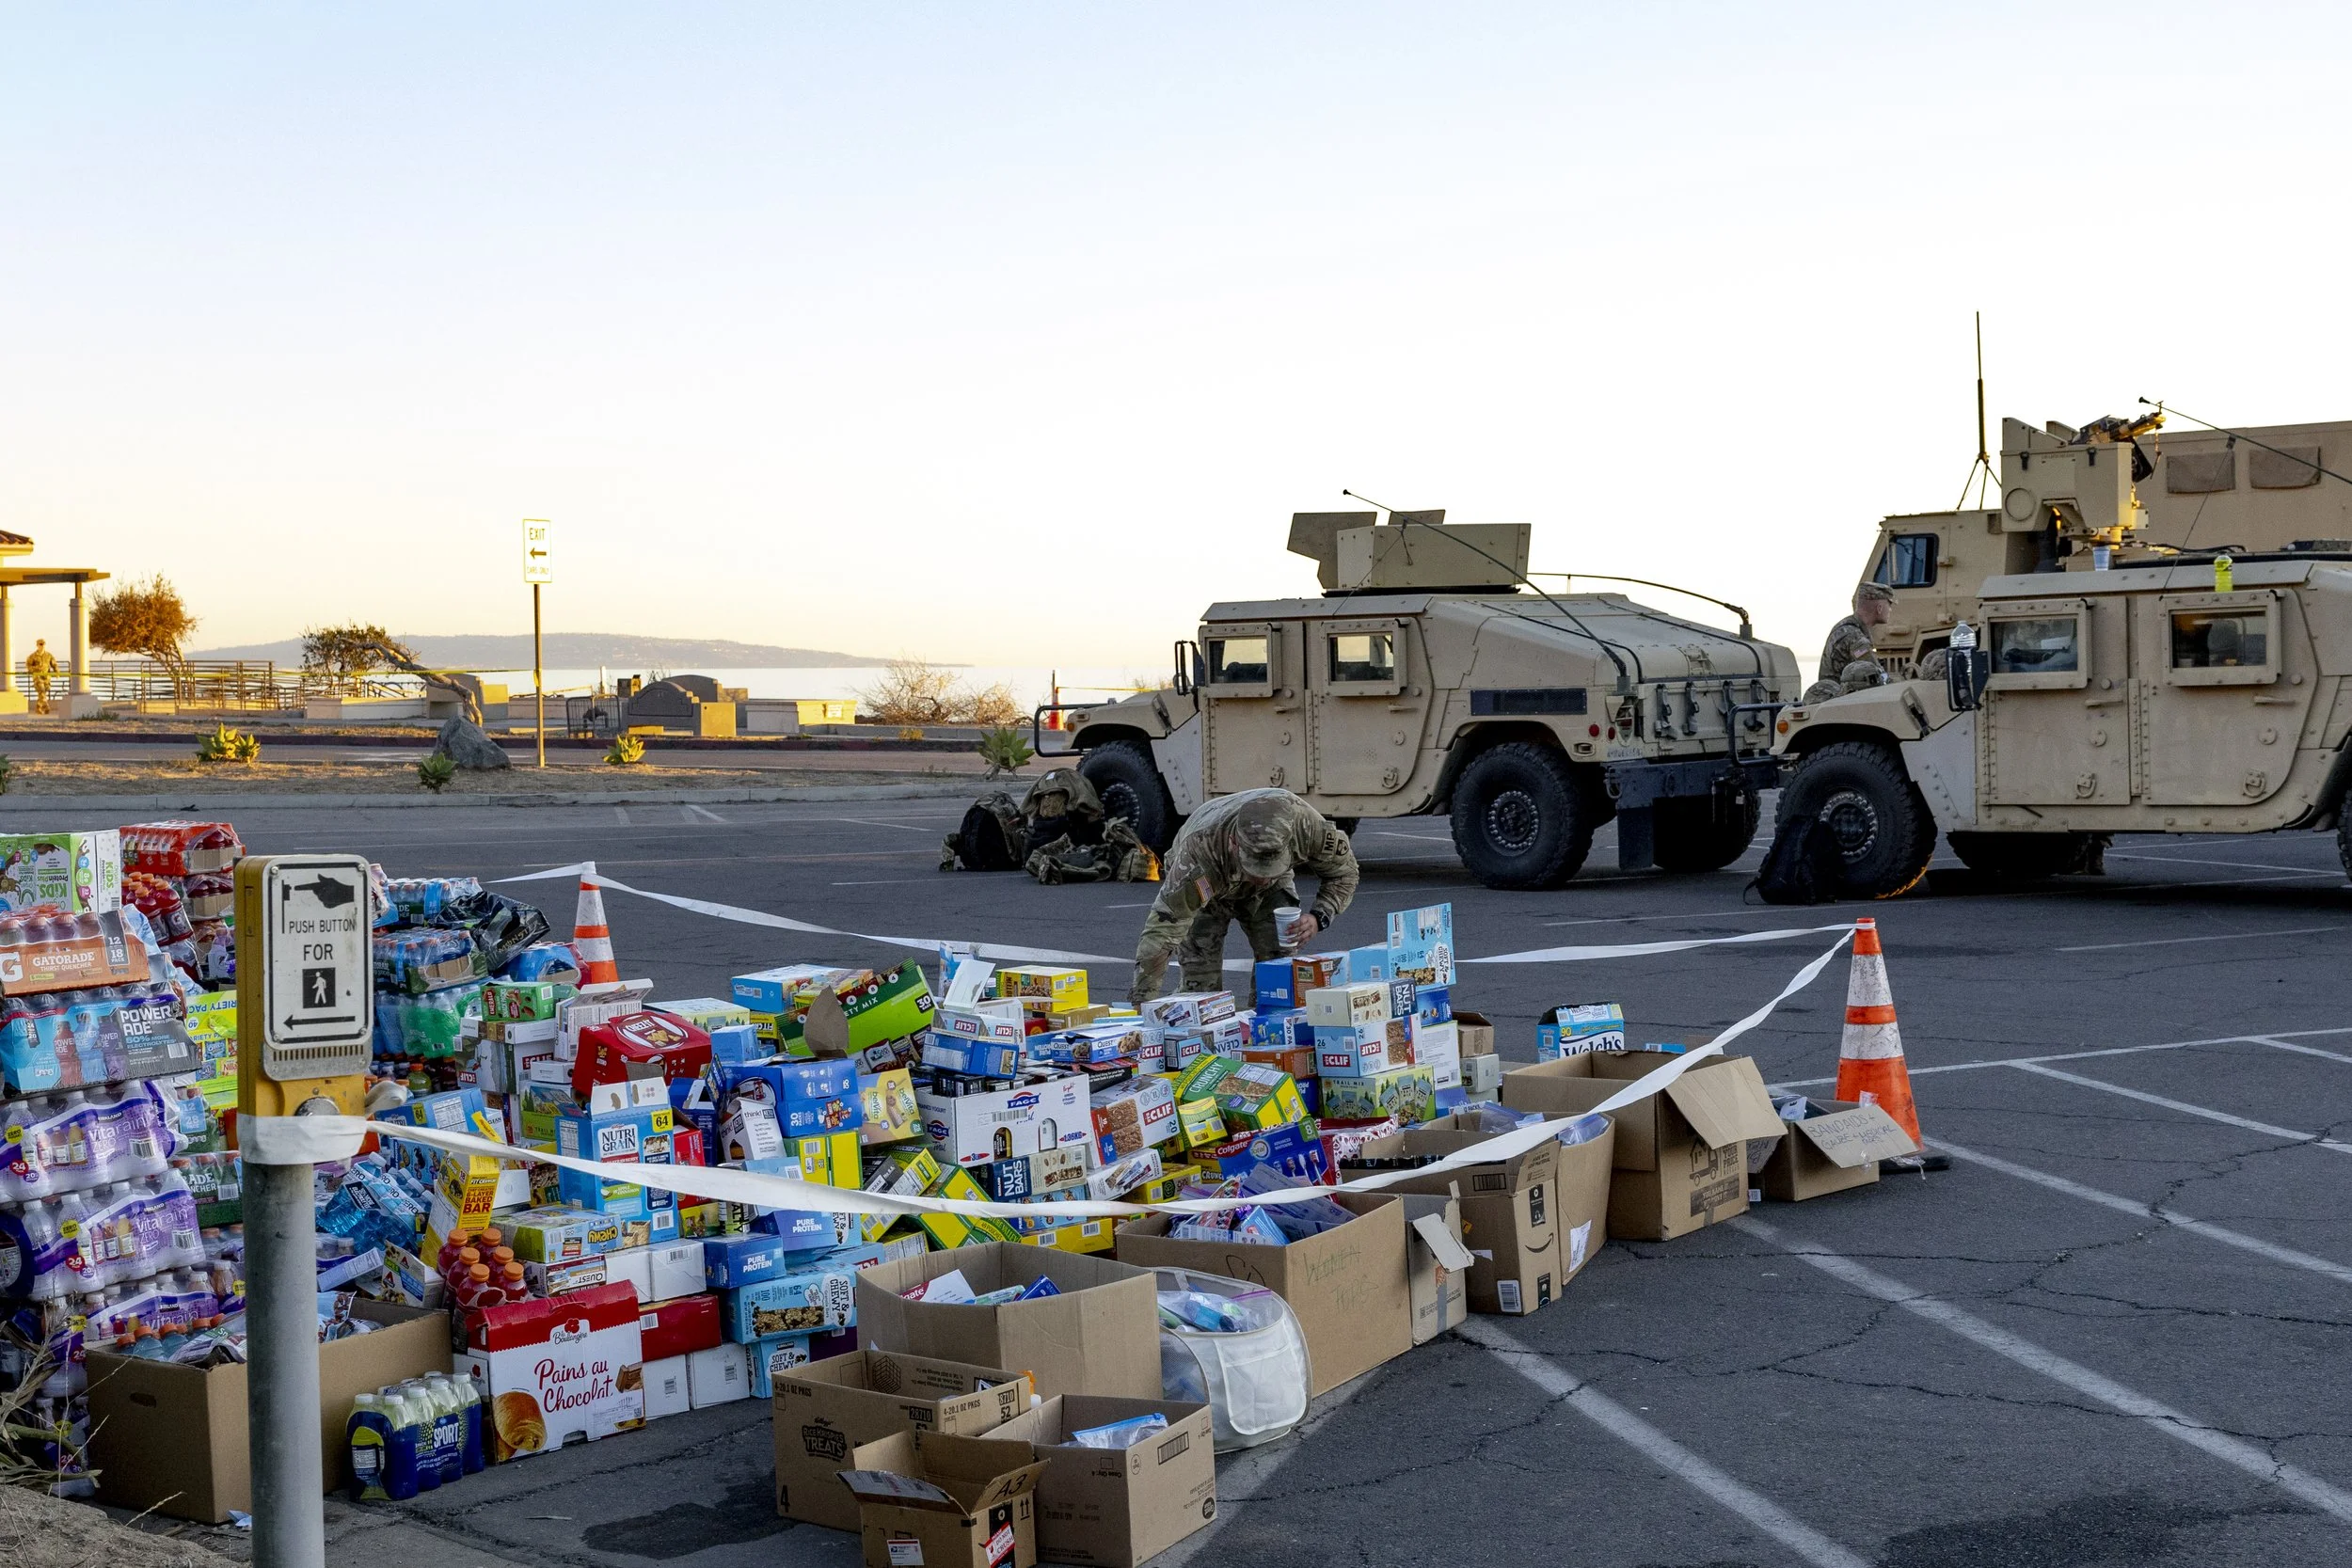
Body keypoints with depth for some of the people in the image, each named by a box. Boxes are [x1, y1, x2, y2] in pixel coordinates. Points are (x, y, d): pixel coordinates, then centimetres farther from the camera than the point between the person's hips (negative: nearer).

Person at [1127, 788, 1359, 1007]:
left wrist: (1318, 918, -37)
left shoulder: (1303, 823, -39)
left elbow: (1343, 872, -18)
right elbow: (1160, 934, -44)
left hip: (1273, 890, 2)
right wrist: (1142, 1007, -45)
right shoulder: (1200, 849, -46)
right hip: (1208, 888, -2)